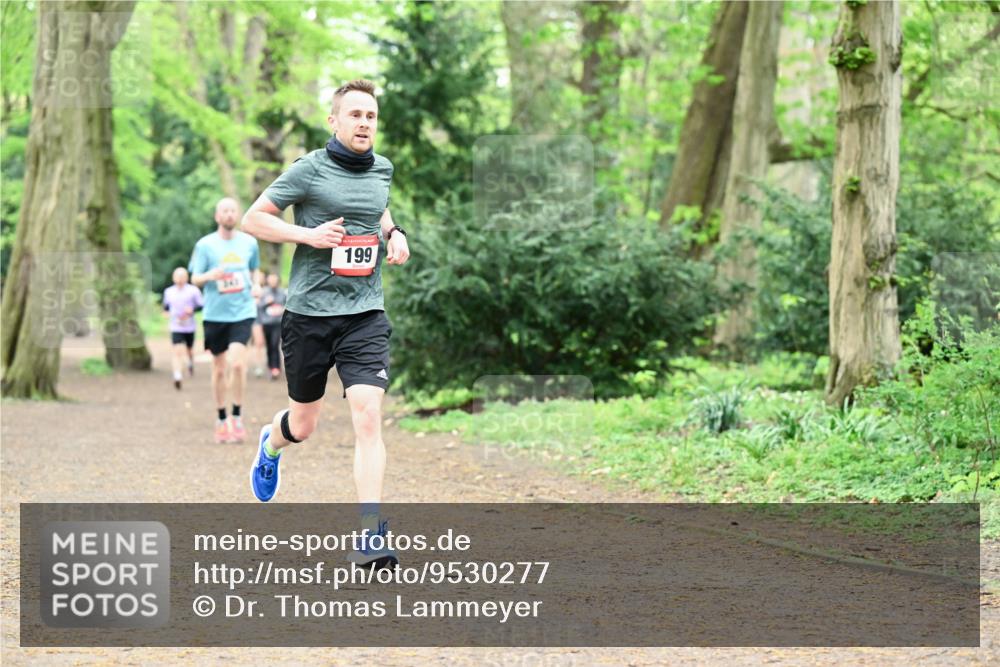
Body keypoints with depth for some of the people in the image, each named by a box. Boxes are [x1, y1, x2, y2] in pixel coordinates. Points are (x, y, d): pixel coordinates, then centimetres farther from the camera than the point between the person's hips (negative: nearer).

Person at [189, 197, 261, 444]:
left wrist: (254, 287, 1)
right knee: (219, 369, 7)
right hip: (215, 314, 0)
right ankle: (221, 420, 22)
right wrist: (210, 275, -23)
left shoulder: (249, 242, 5)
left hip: (242, 312, 0)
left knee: (237, 362, -18)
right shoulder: (205, 245, -1)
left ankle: (237, 417, -5)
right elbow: (195, 278, -2)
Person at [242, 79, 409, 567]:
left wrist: (394, 234, 11)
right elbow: (253, 219, -3)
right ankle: (270, 446, 50)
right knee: (303, 426, 13)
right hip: (309, 313, -2)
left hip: (365, 316, 2)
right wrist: (308, 234, -16)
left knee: (368, 419, -14)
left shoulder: (383, 170, 9)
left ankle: (370, 533, -15)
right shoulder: (309, 170, -7)